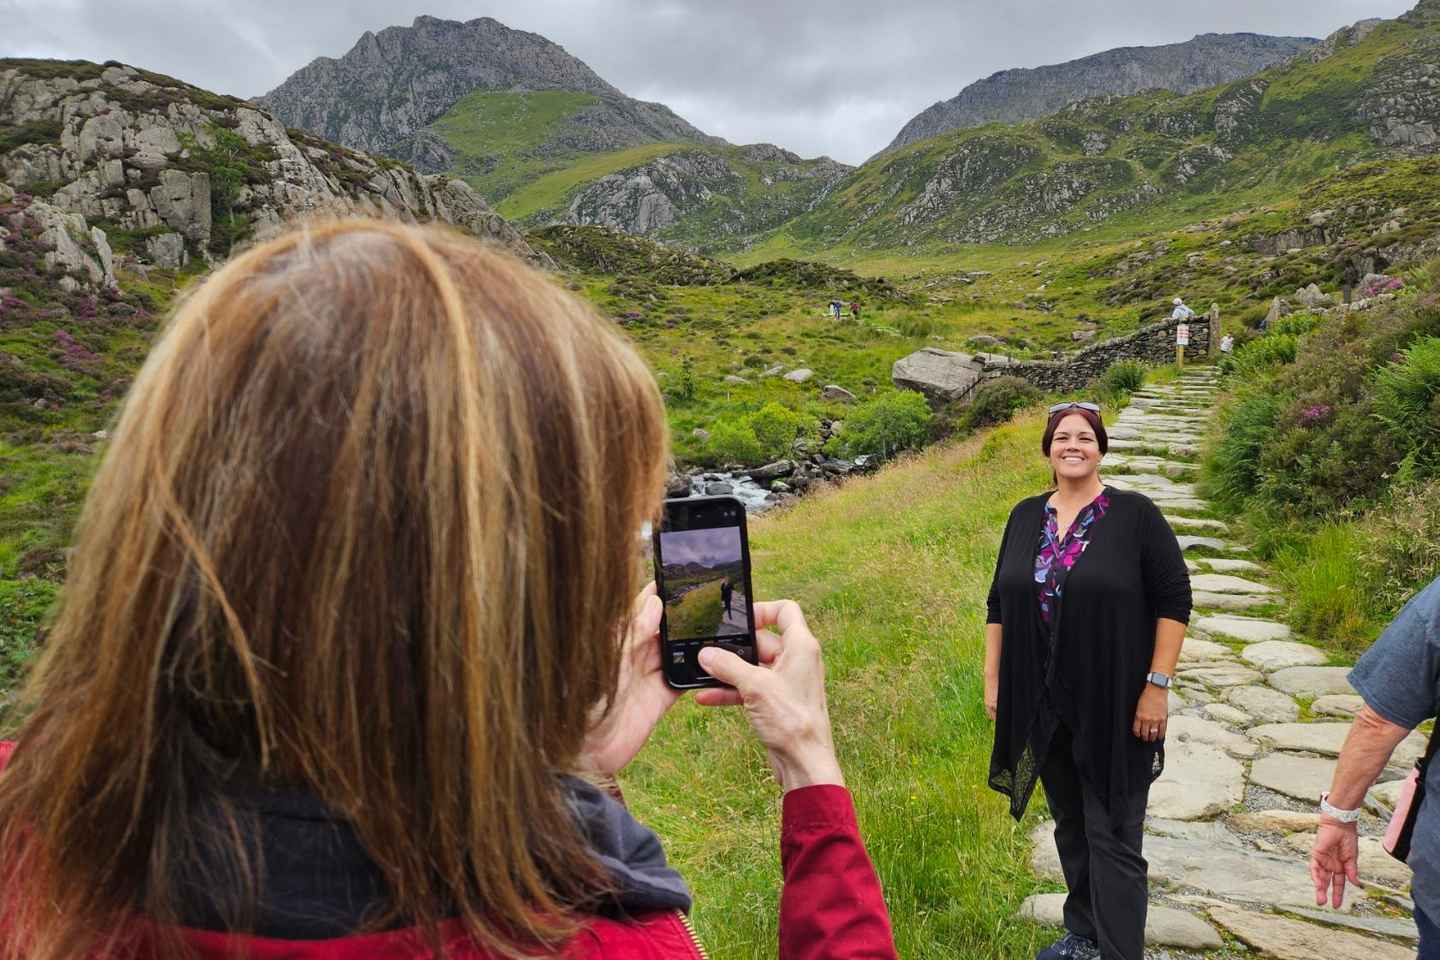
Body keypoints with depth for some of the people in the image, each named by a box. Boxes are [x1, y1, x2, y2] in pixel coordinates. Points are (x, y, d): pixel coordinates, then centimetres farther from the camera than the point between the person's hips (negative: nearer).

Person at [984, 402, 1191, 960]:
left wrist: (1157, 685, -12)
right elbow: (999, 603, 10)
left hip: (1113, 704, -4)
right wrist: (993, 679, 8)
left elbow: (1175, 599, -8)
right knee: (1070, 825, 17)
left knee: (1112, 835, 0)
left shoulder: (1134, 515, -8)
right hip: (1043, 704, 5)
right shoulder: (1026, 517, 5)